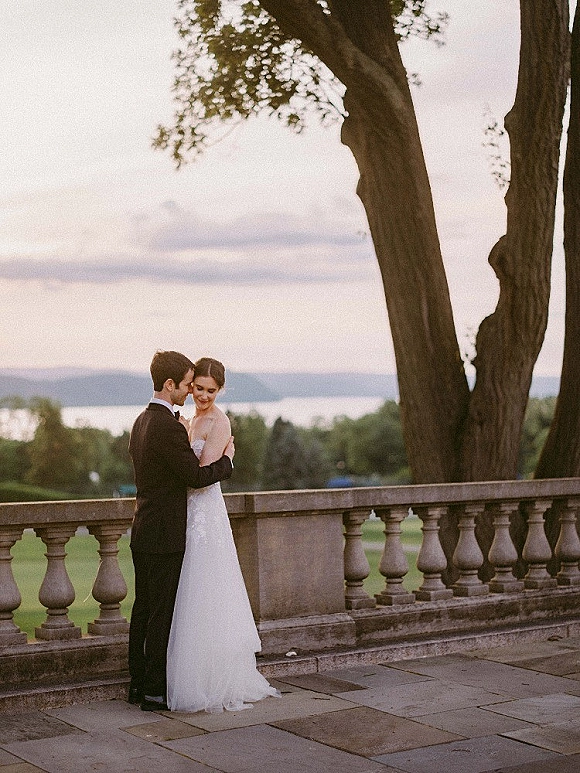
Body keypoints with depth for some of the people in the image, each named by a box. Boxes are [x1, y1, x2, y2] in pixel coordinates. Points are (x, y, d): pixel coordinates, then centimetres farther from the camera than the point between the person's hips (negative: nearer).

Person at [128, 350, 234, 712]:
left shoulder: (142, 421, 10)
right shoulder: (168, 426, -20)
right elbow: (196, 476, -17)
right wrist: (227, 459, -1)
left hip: (143, 531, 9)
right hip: (165, 535, -9)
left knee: (144, 609, 14)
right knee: (162, 613, -2)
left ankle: (139, 682, 22)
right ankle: (154, 690, 3)